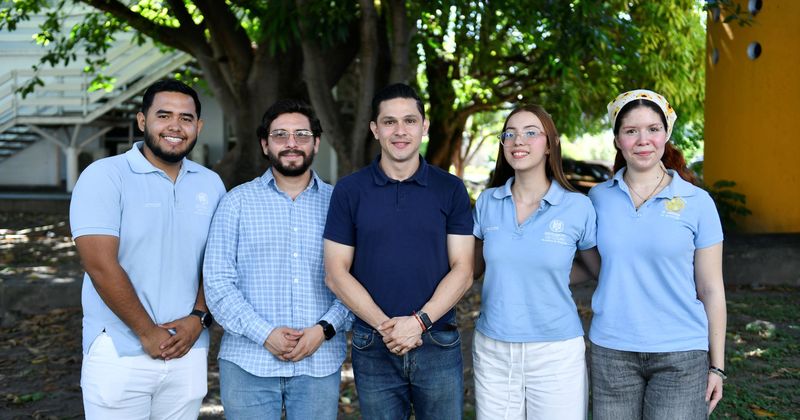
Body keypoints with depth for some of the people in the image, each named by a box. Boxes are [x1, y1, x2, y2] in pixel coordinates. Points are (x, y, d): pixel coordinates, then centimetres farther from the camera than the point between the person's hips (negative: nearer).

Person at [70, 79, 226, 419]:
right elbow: (101, 265, -14)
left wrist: (198, 317, -7)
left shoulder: (210, 184, 7)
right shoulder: (104, 176, -7)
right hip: (119, 355, -4)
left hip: (189, 352, 4)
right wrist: (148, 333, -12)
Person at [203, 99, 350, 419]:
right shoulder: (238, 202, 5)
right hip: (248, 363, -1)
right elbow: (218, 282, -2)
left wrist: (325, 328, -12)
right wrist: (264, 333, -12)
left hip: (320, 363, 1)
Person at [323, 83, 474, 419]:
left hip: (438, 344, 0)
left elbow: (462, 270, -2)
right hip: (373, 348, 0)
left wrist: (419, 322, -15)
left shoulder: (451, 190, 1)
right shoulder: (349, 191, 0)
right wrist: (385, 326, -13)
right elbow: (336, 273, -2)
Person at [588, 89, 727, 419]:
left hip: (681, 355, -2)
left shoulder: (697, 202, -2)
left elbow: (711, 290, 1)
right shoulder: (600, 198, 3)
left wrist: (717, 366, 1)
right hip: (612, 352, 2)